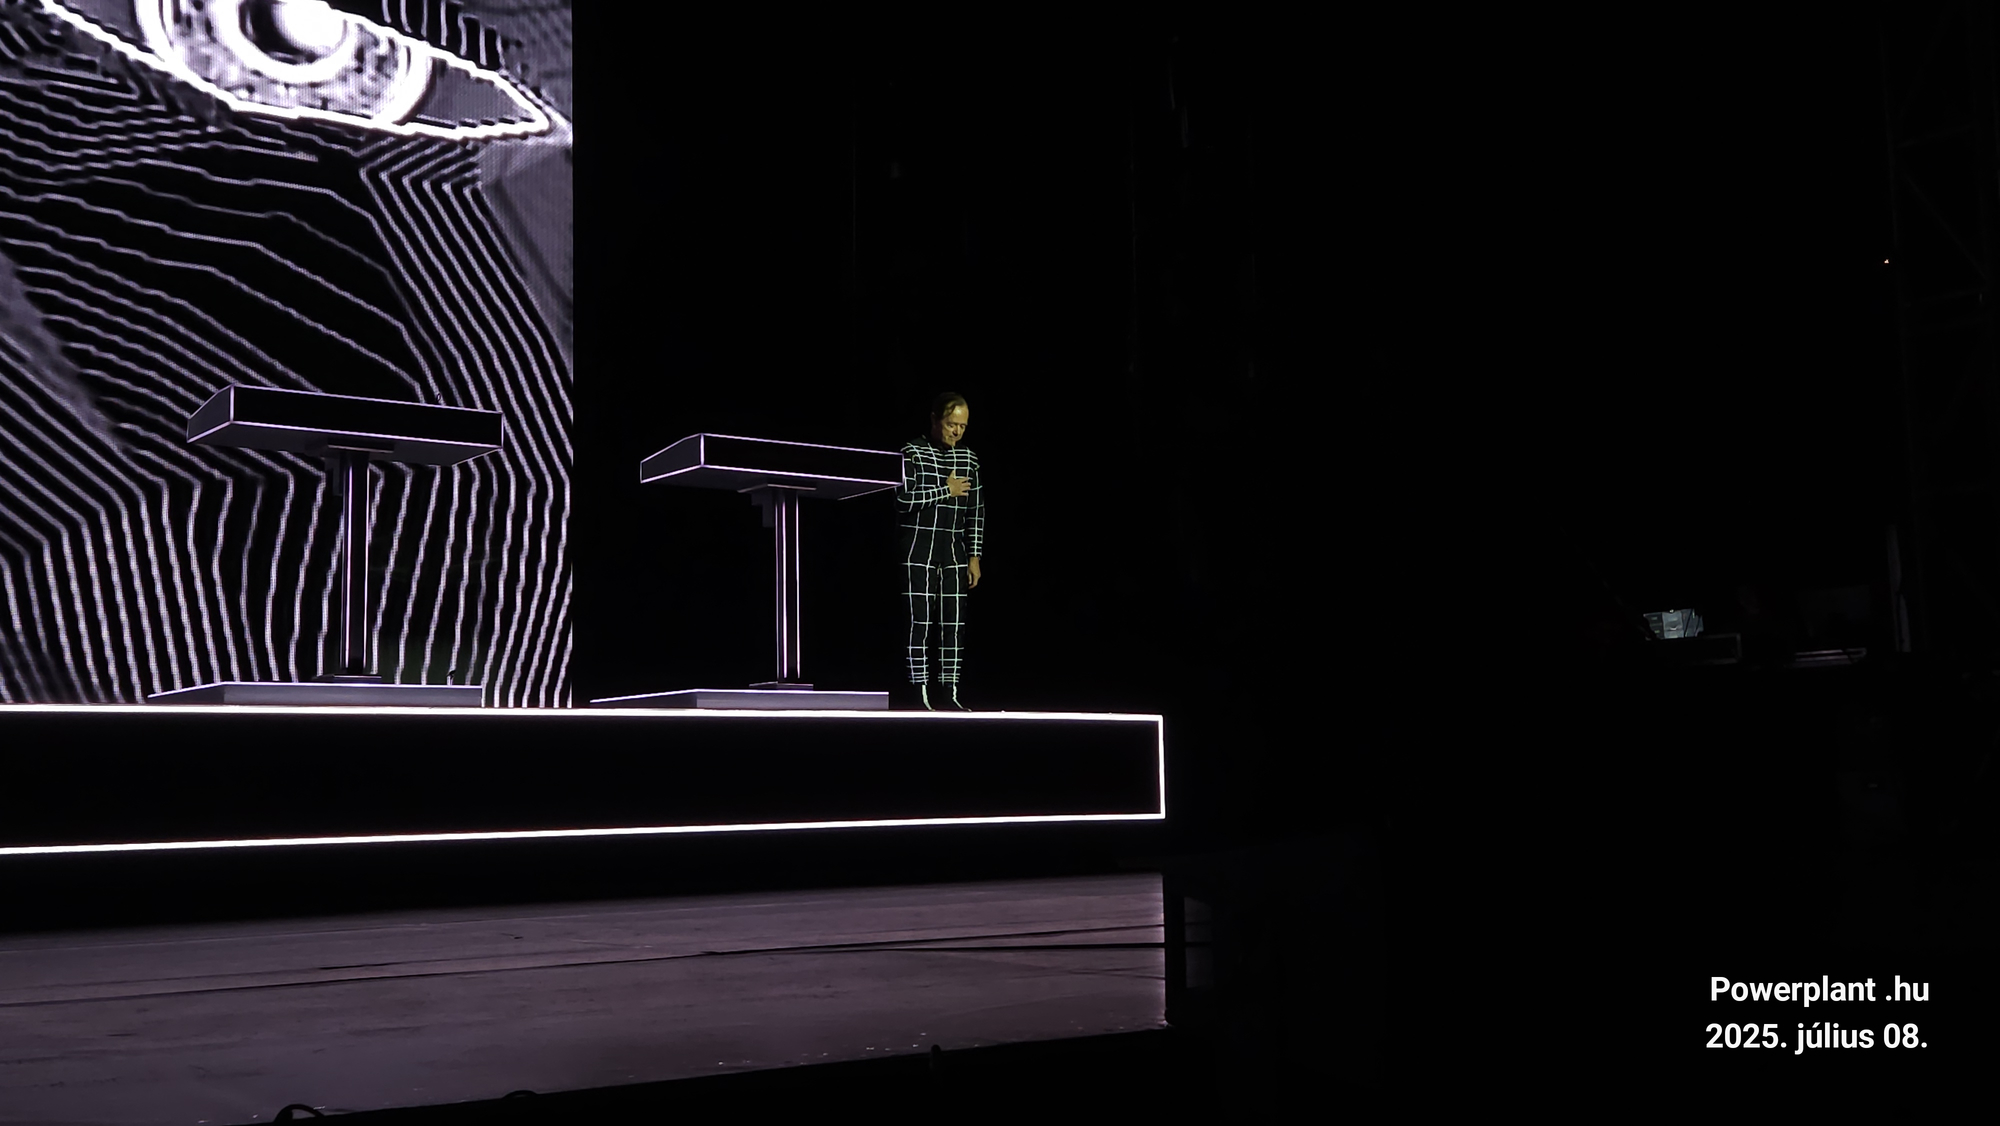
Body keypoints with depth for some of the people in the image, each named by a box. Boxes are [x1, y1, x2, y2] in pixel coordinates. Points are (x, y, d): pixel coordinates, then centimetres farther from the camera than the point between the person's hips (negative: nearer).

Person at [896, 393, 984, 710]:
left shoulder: (968, 459, 9)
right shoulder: (912, 452, -3)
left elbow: (976, 511, 11)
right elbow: (904, 500, -14)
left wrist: (974, 556, 6)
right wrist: (946, 491, -10)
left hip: (954, 549, 4)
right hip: (919, 548, -4)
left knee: (954, 623, 1)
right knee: (920, 620, -5)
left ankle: (948, 692, 6)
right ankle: (920, 693, -1)